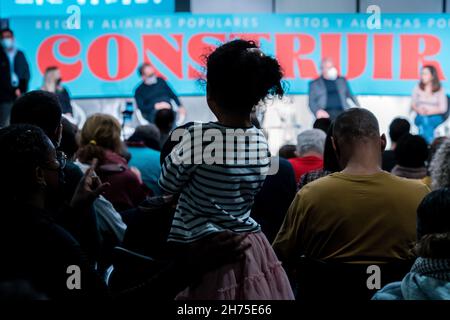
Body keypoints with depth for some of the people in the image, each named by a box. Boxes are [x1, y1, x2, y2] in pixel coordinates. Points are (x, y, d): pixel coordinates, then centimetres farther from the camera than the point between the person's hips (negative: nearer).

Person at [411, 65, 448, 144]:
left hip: (435, 117, -2)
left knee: (426, 121, -36)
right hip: (420, 117, 2)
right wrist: (419, 110, -13)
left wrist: (429, 111, -19)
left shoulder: (440, 90, -1)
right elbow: (413, 104, 9)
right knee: (423, 120, -34)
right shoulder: (417, 88, 5)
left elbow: (443, 109, -5)